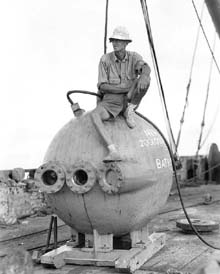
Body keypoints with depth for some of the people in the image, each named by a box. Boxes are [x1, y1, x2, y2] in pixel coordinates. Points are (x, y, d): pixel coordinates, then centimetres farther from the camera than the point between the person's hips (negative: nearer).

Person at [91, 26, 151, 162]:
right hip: (111, 101, 0)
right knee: (95, 115, -35)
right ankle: (113, 152, -40)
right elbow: (102, 86, -9)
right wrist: (125, 88, -21)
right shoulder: (105, 59, -5)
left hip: (129, 100, 1)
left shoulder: (134, 57, -4)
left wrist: (144, 76, -54)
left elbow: (146, 68, -27)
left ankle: (129, 110, -9)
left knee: (146, 79, -27)